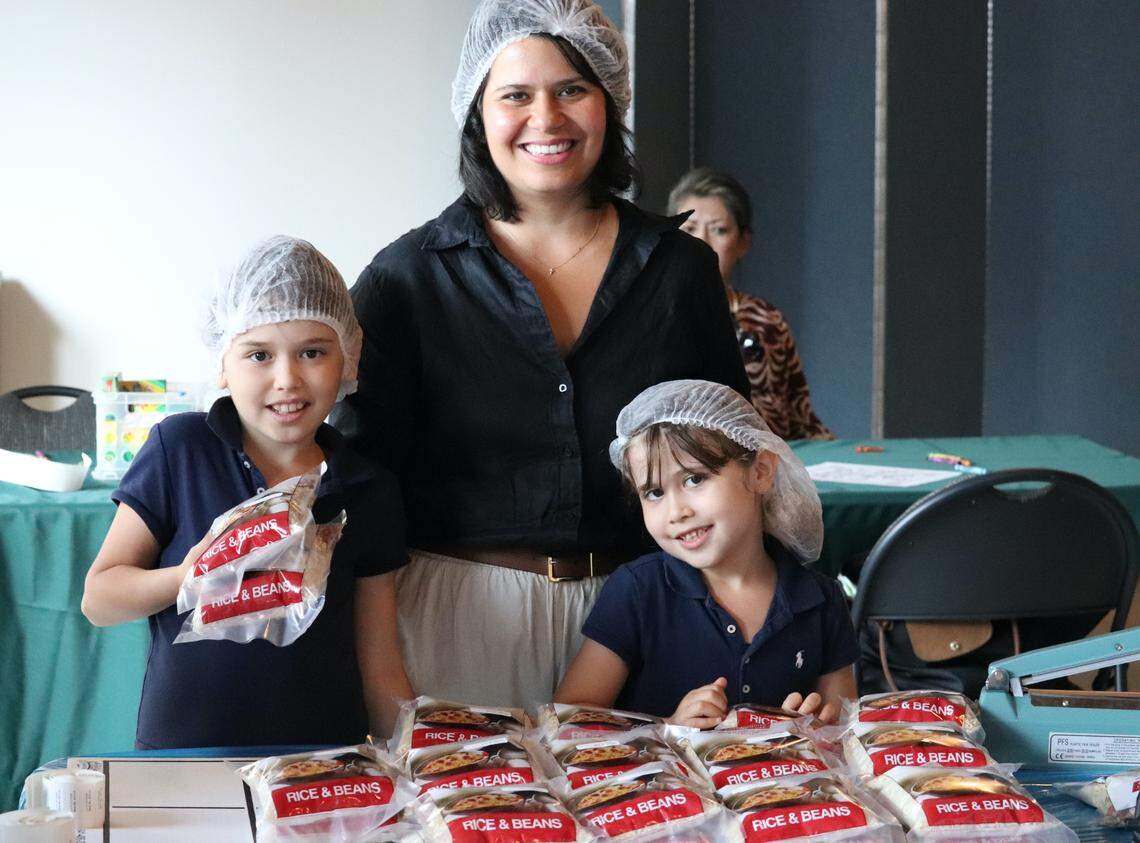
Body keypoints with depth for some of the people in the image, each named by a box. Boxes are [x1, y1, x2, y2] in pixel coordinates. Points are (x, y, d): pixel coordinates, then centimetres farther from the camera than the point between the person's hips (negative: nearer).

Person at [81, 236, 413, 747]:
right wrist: (184, 579, -13)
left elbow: (379, 670, 9)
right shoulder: (179, 451, 1)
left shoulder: (371, 495, 6)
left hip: (325, 764, 2)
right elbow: (98, 599, 4)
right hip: (181, 753, -2)